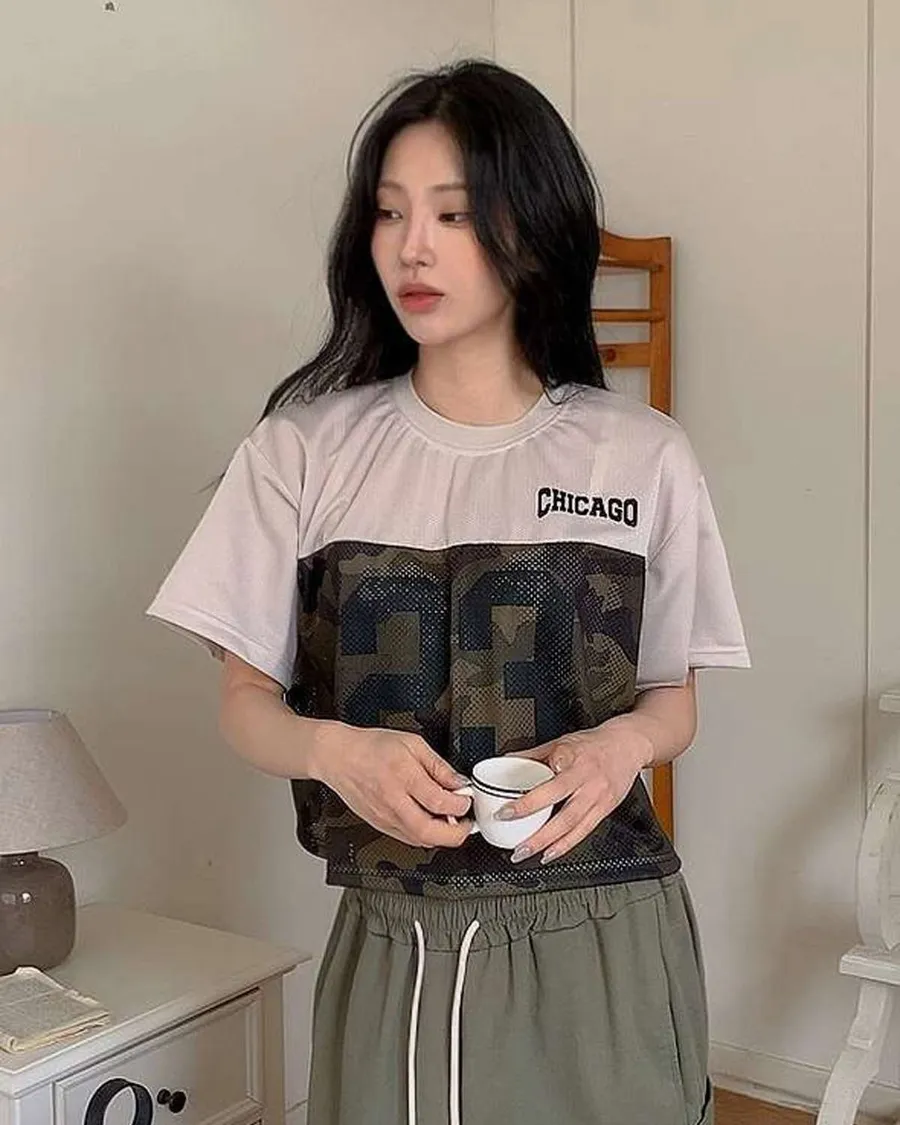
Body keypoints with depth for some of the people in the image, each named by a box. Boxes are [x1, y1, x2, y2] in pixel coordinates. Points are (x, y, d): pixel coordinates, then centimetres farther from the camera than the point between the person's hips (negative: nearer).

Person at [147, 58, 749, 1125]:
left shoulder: (643, 457, -2)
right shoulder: (305, 447, -3)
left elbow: (675, 701, 7)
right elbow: (246, 699, 2)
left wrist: (621, 742, -15)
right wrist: (334, 749, -19)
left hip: (604, 948, 1)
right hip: (394, 952, 0)